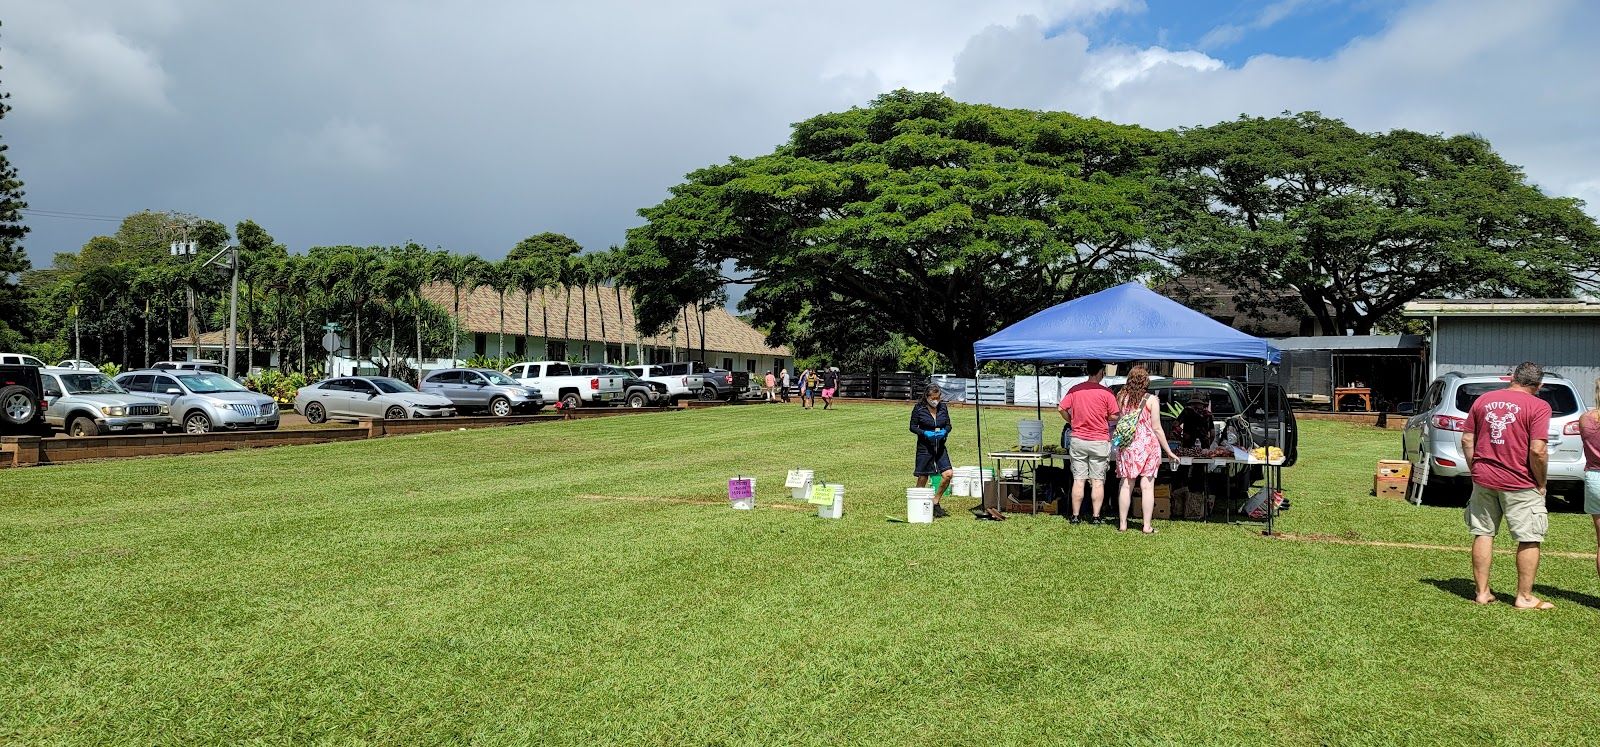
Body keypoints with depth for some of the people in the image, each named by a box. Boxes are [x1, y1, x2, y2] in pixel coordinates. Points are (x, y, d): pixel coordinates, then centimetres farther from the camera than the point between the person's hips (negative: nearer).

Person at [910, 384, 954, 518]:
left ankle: (935, 502, 9)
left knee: (948, 474, -9)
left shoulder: (943, 407, 4)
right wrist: (925, 433, -19)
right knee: (923, 478, 1)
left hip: (940, 446, 4)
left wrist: (944, 432, -12)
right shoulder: (919, 408, -7)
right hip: (924, 446, -4)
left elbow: (948, 425, 11)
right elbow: (913, 426, -3)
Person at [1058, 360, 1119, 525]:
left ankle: (1075, 516, 8)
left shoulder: (1075, 390, 0)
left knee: (1078, 480, 6)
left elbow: (1061, 408, -2)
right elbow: (1114, 416, -8)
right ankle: (1096, 517, 6)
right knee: (1098, 481, 4)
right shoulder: (1106, 392, -9)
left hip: (1078, 440, 2)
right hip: (1100, 442, -2)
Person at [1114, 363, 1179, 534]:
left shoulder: (1121, 397, 3)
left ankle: (1122, 524, 11)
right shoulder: (1151, 400, -6)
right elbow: (1156, 428, -5)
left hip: (1126, 446, 3)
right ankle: (1147, 526, 3)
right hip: (1147, 445, -3)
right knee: (1147, 486, 2)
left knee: (1126, 485, 8)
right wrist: (1169, 452, 2)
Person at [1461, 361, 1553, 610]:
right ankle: (1525, 598, 12)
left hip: (1483, 479, 4)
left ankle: (1482, 592, 16)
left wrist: (1475, 471, 14)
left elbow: (1466, 440, 6)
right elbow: (1538, 451, -16)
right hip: (1520, 483, -4)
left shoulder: (1483, 400, 6)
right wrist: (1541, 484, -3)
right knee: (1529, 540, 7)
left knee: (1483, 534, 12)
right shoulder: (1538, 407, -8)